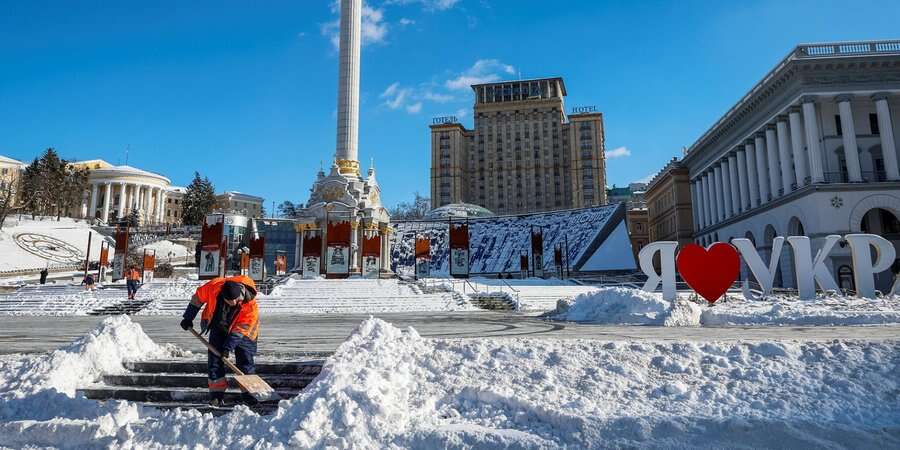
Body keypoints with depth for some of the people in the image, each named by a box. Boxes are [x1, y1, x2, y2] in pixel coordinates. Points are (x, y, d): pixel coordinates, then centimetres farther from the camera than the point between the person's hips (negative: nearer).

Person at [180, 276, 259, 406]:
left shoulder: (250, 304, -35)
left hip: (241, 331, -2)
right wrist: (188, 317, -3)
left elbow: (241, 328, -27)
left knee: (245, 359, -4)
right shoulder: (214, 286, -31)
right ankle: (217, 392, 0)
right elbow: (198, 297, -10)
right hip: (219, 328, 2)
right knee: (214, 357, -5)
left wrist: (228, 346, -30)